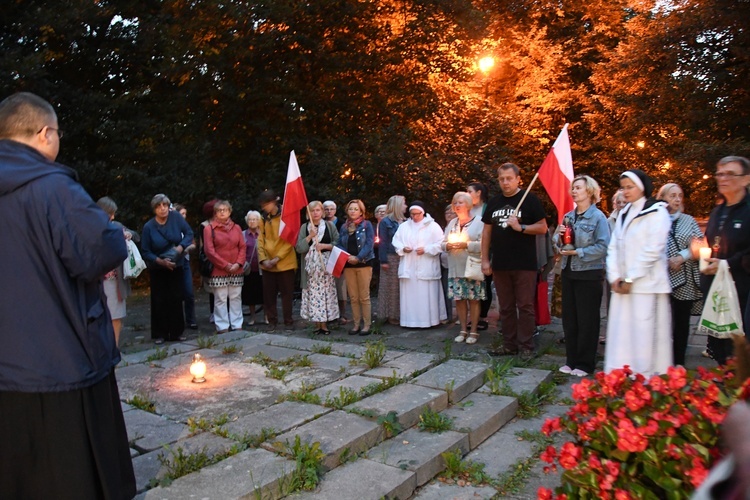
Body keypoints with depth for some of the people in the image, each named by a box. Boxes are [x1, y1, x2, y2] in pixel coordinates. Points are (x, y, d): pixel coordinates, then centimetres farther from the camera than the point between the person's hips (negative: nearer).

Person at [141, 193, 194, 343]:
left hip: (176, 267, 1)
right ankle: (159, 334, 11)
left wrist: (181, 246, -18)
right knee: (159, 301, 1)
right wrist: (160, 261, -23)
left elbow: (189, 233, -1)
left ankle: (177, 332, 15)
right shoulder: (149, 227, -13)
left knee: (176, 299, 5)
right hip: (157, 269, -1)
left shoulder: (176, 217, -10)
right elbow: (145, 252, -10)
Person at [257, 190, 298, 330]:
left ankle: (288, 321, 14)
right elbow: (260, 240, 6)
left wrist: (277, 258, -16)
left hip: (285, 263, -4)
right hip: (267, 264, 5)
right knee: (268, 294, 7)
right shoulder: (264, 219, 9)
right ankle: (272, 321, 19)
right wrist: (263, 259, -8)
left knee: (286, 294, 3)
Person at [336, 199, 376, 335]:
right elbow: (339, 244, 8)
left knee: (364, 297, -2)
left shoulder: (366, 225, -2)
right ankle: (356, 324, 15)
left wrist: (358, 257, -19)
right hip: (348, 265, 4)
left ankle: (367, 325, 5)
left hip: (363, 264, -4)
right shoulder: (344, 227, 11)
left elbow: (369, 243, -10)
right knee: (353, 297, 8)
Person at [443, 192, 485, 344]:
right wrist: (448, 245, -7)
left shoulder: (479, 221, -4)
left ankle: (474, 331, 10)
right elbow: (443, 243, 15)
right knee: (459, 299, 6)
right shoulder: (452, 223, 15)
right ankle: (463, 330, 17)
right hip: (455, 268, 5)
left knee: (473, 299, 0)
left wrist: (466, 245, -19)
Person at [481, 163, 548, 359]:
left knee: (525, 306, 0)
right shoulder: (494, 202, 12)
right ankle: (509, 345, 20)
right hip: (500, 264, 5)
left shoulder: (530, 199, -2)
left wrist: (520, 227, -17)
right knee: (506, 307, 11)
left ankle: (526, 346, 8)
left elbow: (543, 227, -4)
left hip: (524, 264, -5)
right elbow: (487, 232, 13)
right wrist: (485, 259, 8)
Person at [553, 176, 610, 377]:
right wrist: (559, 236, -8)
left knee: (587, 320, 3)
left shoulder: (598, 217, -10)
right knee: (569, 318, 11)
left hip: (589, 274, -6)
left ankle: (585, 364, 14)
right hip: (568, 272, 7)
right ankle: (571, 360, 23)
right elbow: (557, 241, 13)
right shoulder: (568, 216, 9)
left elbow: (603, 247, -18)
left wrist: (578, 252, -18)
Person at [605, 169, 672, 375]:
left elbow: (652, 250, -12)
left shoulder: (657, 213, -4)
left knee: (643, 335, -6)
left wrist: (630, 279, -12)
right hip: (622, 285, 6)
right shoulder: (624, 214, 18)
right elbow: (613, 247, 12)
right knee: (620, 335, 6)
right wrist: (614, 277, -1)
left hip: (646, 286, -6)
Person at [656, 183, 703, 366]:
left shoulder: (688, 220, 11)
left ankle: (679, 363, 17)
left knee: (682, 322, 7)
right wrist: (667, 261, -14)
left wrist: (682, 257, -9)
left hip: (686, 281, 3)